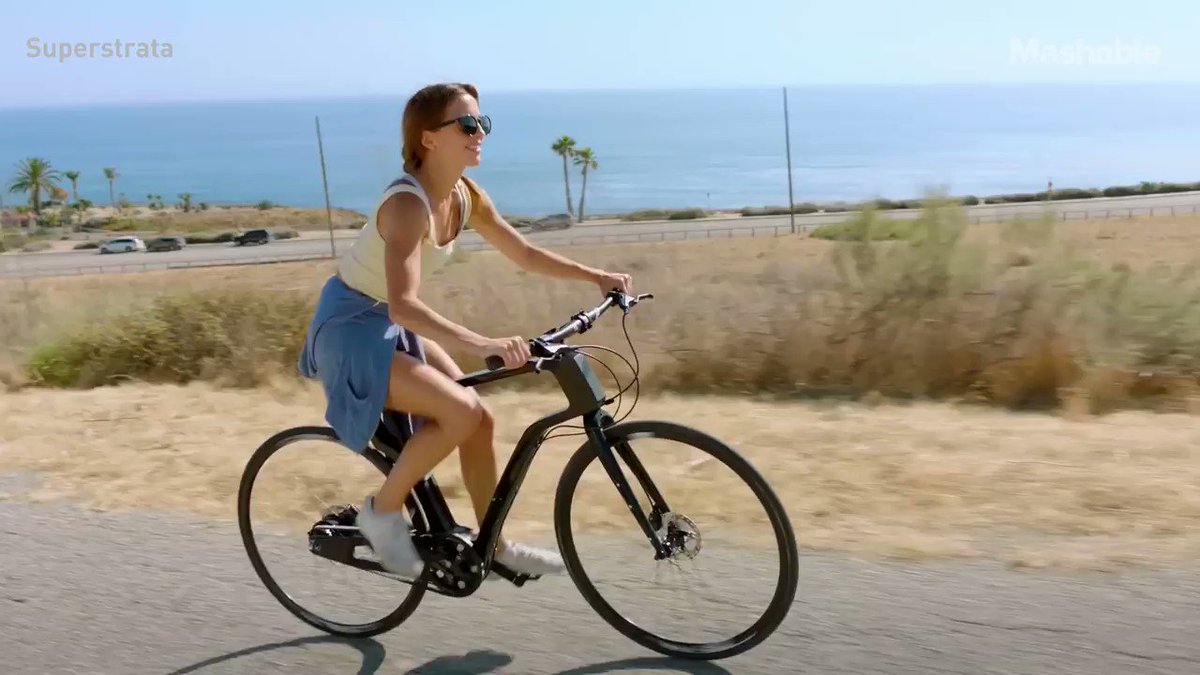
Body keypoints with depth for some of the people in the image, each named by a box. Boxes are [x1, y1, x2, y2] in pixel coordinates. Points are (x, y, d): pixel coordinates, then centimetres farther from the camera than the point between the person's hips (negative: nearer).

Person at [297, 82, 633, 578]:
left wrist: (596, 277, -1)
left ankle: (496, 547, 20)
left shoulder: (466, 196, -2)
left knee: (481, 420, 4)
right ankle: (383, 511, -1)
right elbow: (403, 305, -40)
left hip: (390, 326, 8)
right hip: (350, 327, -8)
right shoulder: (408, 203, -28)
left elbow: (525, 254, 8)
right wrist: (482, 345, -50)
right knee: (461, 412, -23)